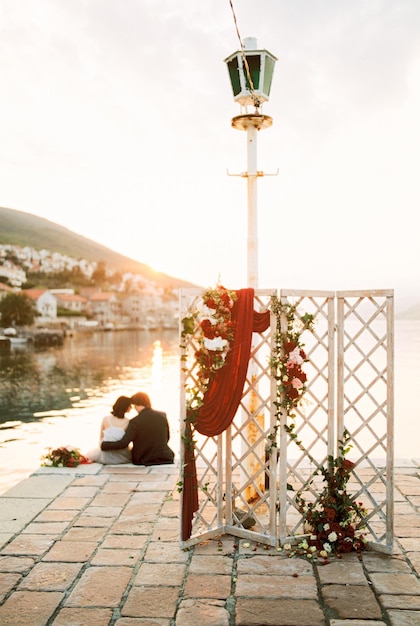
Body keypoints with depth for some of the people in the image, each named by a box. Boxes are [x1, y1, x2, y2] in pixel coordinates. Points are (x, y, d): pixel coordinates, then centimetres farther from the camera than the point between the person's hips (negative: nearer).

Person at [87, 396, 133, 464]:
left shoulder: (106, 419, -9)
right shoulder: (128, 422, -15)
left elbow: (101, 438, 2)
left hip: (106, 457, 1)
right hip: (122, 458, -1)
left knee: (89, 455, 30)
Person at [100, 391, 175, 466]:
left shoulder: (135, 422, -16)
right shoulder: (162, 416, -5)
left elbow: (123, 443, -18)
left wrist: (103, 444, -5)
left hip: (142, 461, -2)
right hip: (164, 458, 2)